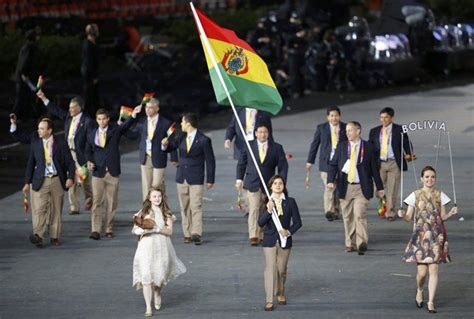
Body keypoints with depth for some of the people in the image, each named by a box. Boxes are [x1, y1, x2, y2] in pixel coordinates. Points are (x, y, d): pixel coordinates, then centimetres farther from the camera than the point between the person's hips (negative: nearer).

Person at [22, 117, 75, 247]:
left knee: (56, 210, 6)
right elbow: (31, 163, 10)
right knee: (39, 209, -13)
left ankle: (54, 237, 15)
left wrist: (70, 178, -12)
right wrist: (27, 182, 8)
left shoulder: (60, 142, -2)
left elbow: (70, 162, 2)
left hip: (57, 180, 0)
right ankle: (38, 235, -23)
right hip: (40, 181, 0)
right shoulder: (35, 143, 4)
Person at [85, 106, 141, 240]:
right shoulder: (91, 133, 7)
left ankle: (109, 229, 14)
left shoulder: (115, 130, 2)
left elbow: (126, 125, -15)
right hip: (98, 172, 0)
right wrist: (89, 161, -4)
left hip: (112, 172, 0)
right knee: (97, 202, -4)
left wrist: (133, 115, -33)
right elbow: (88, 150, 16)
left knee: (112, 203, 4)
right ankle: (95, 230, -6)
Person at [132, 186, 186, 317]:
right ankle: (148, 308, -6)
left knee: (160, 275, 7)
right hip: (146, 247, -1)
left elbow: (169, 231, -5)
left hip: (162, 247, 1)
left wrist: (156, 229, -19)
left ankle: (157, 293, 42)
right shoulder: (143, 213, 6)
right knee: (146, 277, -9)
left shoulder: (166, 213, 4)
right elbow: (134, 230, 6)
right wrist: (142, 230, -15)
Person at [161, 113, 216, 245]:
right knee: (185, 207, 6)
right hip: (182, 178, 5)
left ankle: (196, 234, -15)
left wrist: (210, 180, -4)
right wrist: (165, 144, -7)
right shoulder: (181, 138, 7)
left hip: (196, 179, -5)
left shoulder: (204, 140, -7)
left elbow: (210, 160, -3)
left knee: (196, 206, -11)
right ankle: (187, 234, 9)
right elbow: (169, 148, 18)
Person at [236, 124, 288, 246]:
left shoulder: (276, 148, 1)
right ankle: (253, 236, -16)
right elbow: (241, 164, 12)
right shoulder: (248, 146, 3)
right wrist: (239, 179, 5)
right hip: (252, 184, -1)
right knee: (254, 209, -12)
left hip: (268, 185, 1)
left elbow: (283, 166, 3)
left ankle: (261, 235, 17)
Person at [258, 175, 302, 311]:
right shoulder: (266, 202, -1)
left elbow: (297, 222, 3)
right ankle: (269, 301, -9)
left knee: (282, 269, 12)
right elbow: (261, 222, -9)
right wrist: (268, 211, -25)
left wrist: (289, 231, -15)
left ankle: (281, 293, 37)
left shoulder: (290, 202, 0)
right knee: (270, 268, -9)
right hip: (270, 240, -1)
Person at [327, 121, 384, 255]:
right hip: (345, 187, 3)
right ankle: (350, 244, 17)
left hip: (361, 188, -3)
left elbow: (374, 168, 8)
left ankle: (362, 244, -17)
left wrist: (379, 187, 11)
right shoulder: (341, 146, 8)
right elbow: (333, 164, 7)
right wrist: (330, 180, -10)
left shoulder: (367, 147, 2)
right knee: (348, 217, 7)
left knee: (360, 215, -15)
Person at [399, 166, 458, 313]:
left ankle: (431, 302, -1)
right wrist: (402, 215, -17)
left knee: (434, 270, -6)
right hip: (421, 235, -1)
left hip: (437, 235, 1)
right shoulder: (415, 195, 2)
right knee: (422, 271, -4)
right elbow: (409, 217, 4)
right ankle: (419, 291, 28)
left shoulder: (440, 195, 6)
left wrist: (451, 213, -11)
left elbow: (443, 217, 9)